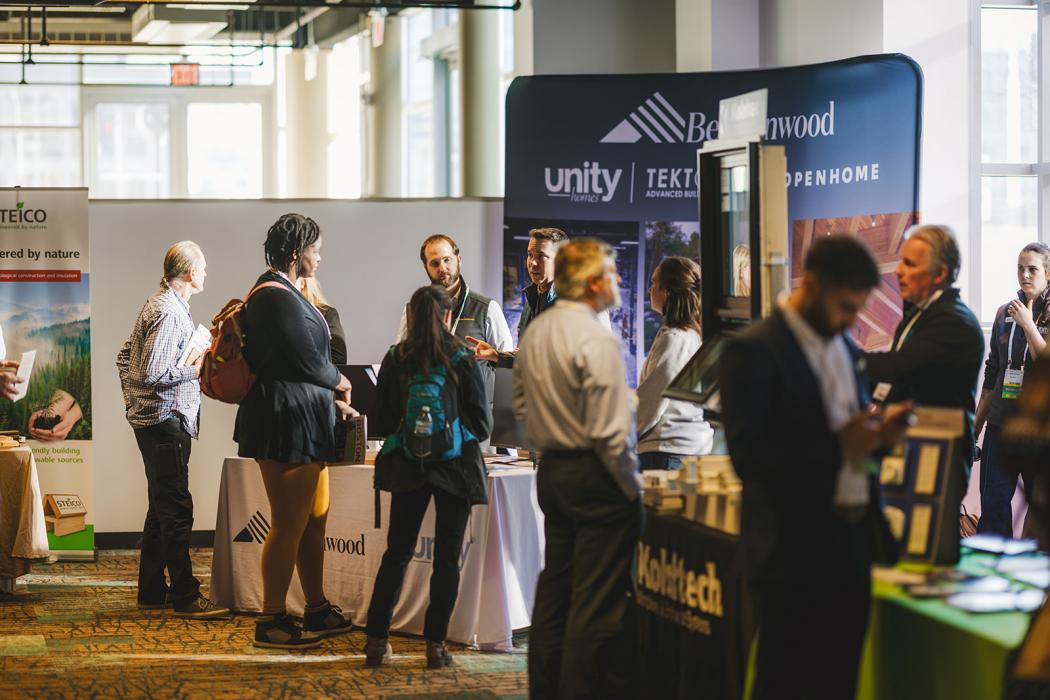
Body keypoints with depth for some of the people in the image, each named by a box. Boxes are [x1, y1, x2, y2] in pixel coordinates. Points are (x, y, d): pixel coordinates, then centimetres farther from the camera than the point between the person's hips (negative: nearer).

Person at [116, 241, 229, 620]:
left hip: (151, 420, 11)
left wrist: (132, 401, 22)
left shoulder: (156, 305, 14)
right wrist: (193, 370, -13)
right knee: (177, 510, -10)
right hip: (166, 421, -11)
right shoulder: (170, 314, -18)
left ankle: (152, 590, 21)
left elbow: (125, 357, 21)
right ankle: (185, 597, -9)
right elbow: (152, 373, -24)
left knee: (161, 507, 15)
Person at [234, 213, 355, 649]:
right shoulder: (277, 297, -17)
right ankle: (271, 622, 2)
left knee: (314, 519, 16)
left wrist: (331, 397, 14)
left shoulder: (281, 293, 17)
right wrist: (341, 383, 2)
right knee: (289, 524, -5)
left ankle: (317, 610, 25)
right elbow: (308, 361, -17)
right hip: (287, 421, -11)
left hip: (301, 420, 11)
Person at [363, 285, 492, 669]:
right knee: (447, 555, 4)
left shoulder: (395, 360, -1)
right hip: (455, 466, -2)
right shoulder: (463, 361, -7)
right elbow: (483, 424, -2)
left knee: (397, 551, 11)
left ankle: (376, 640, 11)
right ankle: (436, 644, 3)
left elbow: (383, 421, 4)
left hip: (407, 467, 2)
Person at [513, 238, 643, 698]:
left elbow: (520, 404, 17)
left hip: (551, 472, 9)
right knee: (597, 604, -4)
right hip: (595, 479, -9)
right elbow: (610, 432, -20)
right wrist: (633, 488, -12)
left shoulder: (534, 333, 8)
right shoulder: (595, 340, -18)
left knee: (554, 590, 16)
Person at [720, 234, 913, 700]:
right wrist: (838, 446, -23)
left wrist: (877, 432, -1)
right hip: (796, 553, -7)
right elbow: (748, 456, -18)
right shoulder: (754, 351, -12)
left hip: (850, 549, 8)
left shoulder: (844, 347, 14)